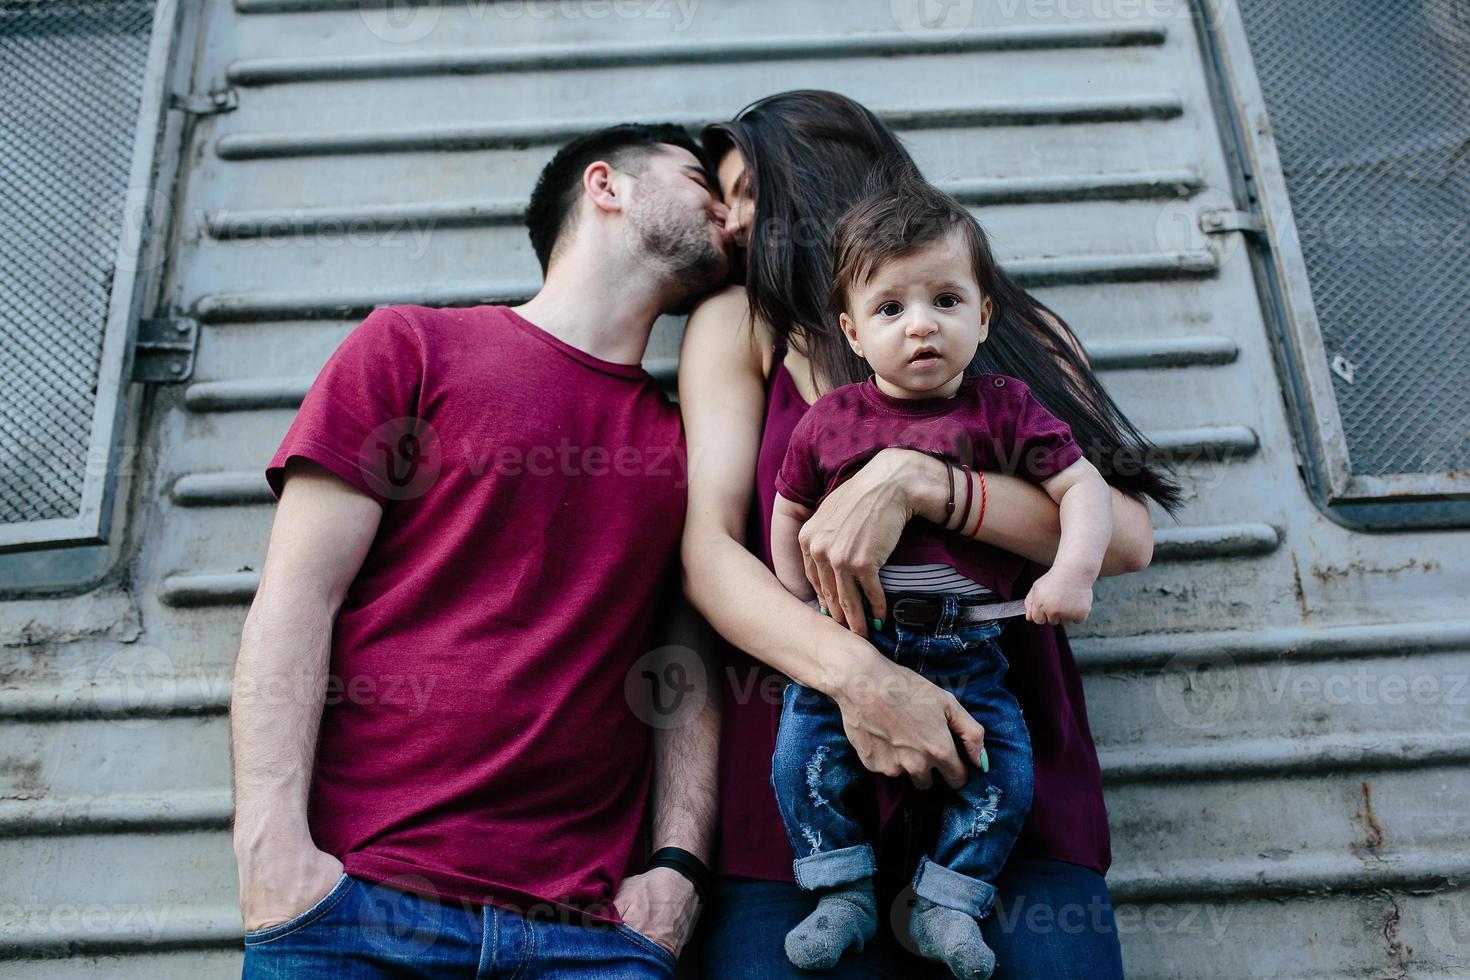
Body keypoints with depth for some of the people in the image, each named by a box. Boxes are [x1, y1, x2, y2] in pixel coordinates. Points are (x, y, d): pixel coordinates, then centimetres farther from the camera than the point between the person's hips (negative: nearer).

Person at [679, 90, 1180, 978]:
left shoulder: (1016, 332, 13)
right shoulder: (739, 325, 12)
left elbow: (1125, 535, -3)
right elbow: (708, 552, -2)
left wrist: (914, 480, -16)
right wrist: (857, 671, -19)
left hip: (1010, 780, 1)